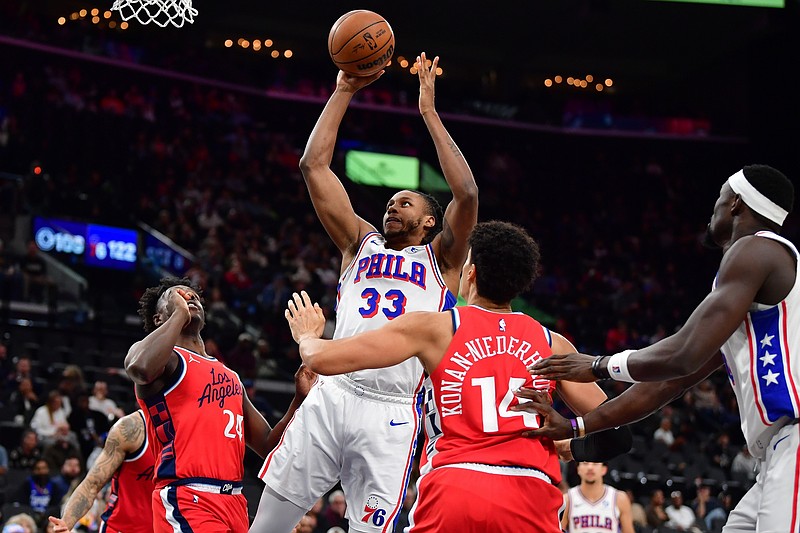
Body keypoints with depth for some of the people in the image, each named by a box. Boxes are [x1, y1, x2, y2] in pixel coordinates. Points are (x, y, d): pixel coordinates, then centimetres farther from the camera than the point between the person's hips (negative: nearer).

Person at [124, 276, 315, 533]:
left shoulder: (230, 376, 25)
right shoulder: (165, 357, 2)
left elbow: (268, 446, 25)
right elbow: (141, 369, -25)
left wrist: (300, 399, 8)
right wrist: (180, 313, -9)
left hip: (233, 502, 8)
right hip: (184, 501, -8)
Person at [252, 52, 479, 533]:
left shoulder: (441, 258, 15)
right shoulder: (362, 244, 22)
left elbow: (466, 194, -3)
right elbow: (314, 166, 16)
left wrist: (429, 113, 0)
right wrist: (344, 92, 12)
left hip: (391, 415, -3)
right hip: (332, 397, 3)